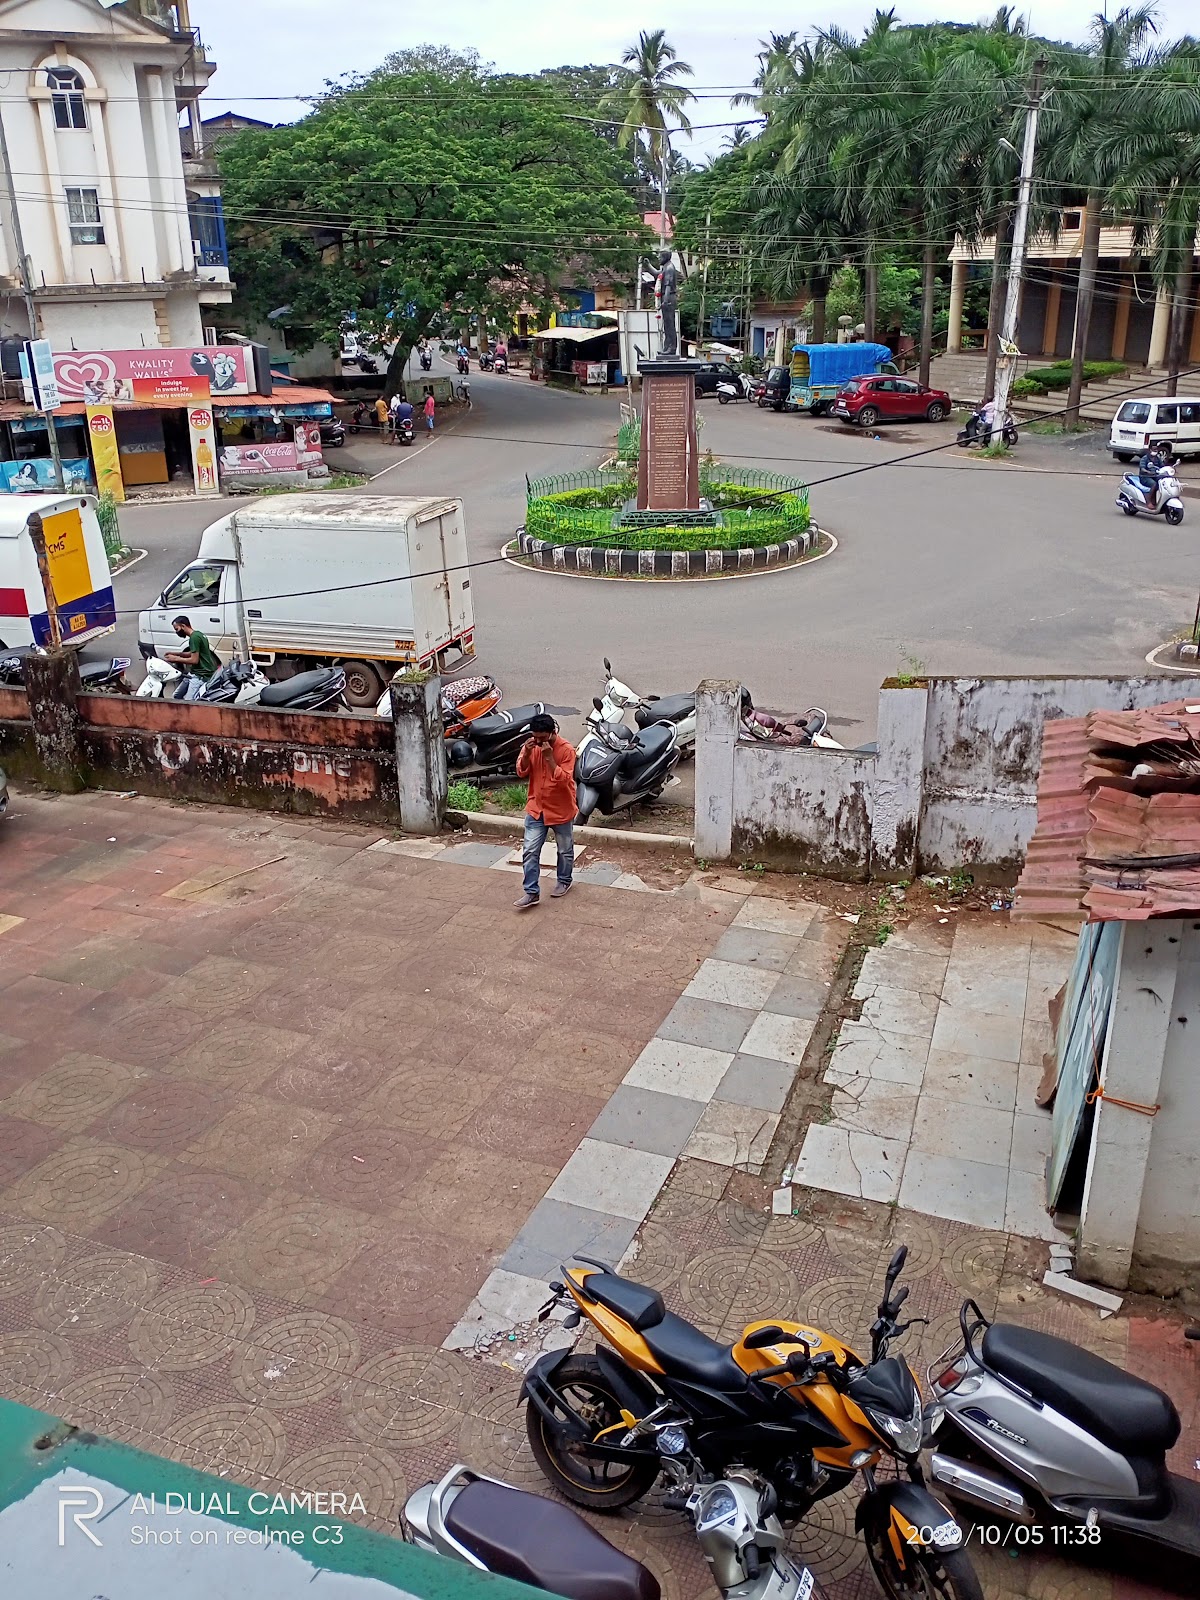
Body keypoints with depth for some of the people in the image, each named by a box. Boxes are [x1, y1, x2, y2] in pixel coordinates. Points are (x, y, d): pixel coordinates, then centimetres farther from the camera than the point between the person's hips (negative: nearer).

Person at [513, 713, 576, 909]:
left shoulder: (566, 750, -20)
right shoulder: (531, 746, -5)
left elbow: (563, 780, -25)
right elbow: (521, 773, -3)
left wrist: (549, 757, -32)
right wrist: (526, 753, -20)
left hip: (561, 810, -3)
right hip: (536, 808, 3)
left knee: (565, 850, 15)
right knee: (530, 851, -1)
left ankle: (564, 881, 38)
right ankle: (531, 892, 6)